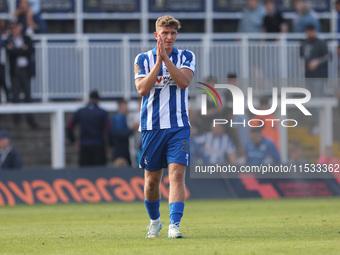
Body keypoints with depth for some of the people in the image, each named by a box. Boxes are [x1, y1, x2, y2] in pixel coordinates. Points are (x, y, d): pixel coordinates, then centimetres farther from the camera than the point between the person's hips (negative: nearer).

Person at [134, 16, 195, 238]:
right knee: (152, 179, 9)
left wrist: (165, 59, -19)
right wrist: (158, 62, -17)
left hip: (178, 127, -1)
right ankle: (155, 221, 31)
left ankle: (174, 225, -22)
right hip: (152, 127, 1)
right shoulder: (143, 59, 3)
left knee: (177, 174, -15)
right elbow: (142, 89, -12)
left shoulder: (186, 57, 4)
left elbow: (184, 81, -15)